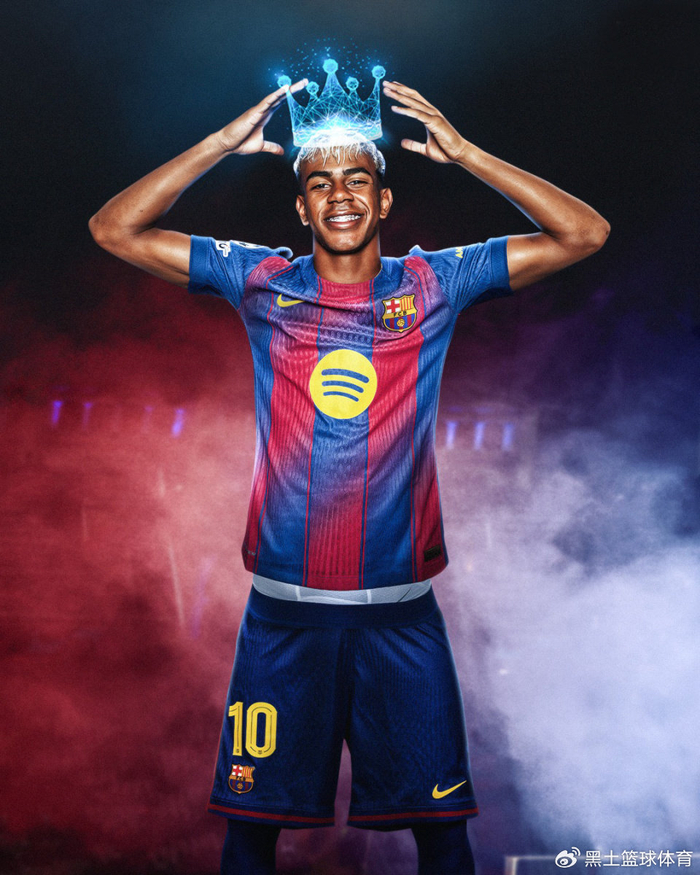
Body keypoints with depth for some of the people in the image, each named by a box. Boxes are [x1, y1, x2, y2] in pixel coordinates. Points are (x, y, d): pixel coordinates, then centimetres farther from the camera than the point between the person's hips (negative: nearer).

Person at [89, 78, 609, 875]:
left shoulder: (433, 284, 3)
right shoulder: (260, 282, 3)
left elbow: (584, 234, -1)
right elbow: (114, 229, 1)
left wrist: (460, 151, -7)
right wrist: (225, 142, -5)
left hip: (402, 608, 0)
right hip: (283, 606, 0)